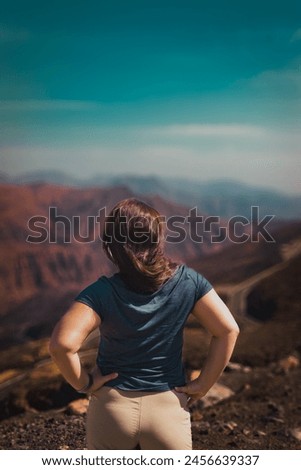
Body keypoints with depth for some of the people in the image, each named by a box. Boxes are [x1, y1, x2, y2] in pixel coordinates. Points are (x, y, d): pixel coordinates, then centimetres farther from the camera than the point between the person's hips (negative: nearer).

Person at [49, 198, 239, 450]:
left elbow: (61, 343, -27)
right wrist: (203, 384, -3)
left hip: (112, 407, 0)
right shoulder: (188, 281, -10)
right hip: (169, 407, 1)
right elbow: (228, 329, -10)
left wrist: (84, 383, -10)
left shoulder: (102, 293, -16)